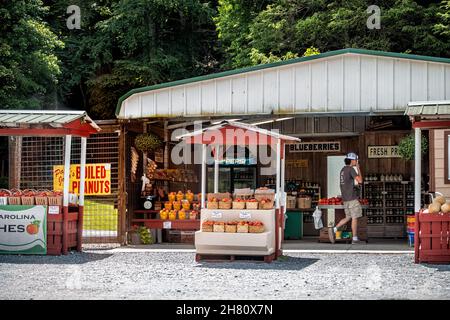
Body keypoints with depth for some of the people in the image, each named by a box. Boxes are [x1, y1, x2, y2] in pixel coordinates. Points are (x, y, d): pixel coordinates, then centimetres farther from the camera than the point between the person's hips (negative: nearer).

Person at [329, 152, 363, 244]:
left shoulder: (343, 170, 15)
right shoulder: (351, 169, -12)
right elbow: (360, 181, -18)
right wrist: (358, 169, -8)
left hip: (345, 198, 8)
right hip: (352, 198, -8)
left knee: (348, 217, 13)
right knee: (355, 218, -1)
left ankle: (334, 230, 1)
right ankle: (355, 238, 2)